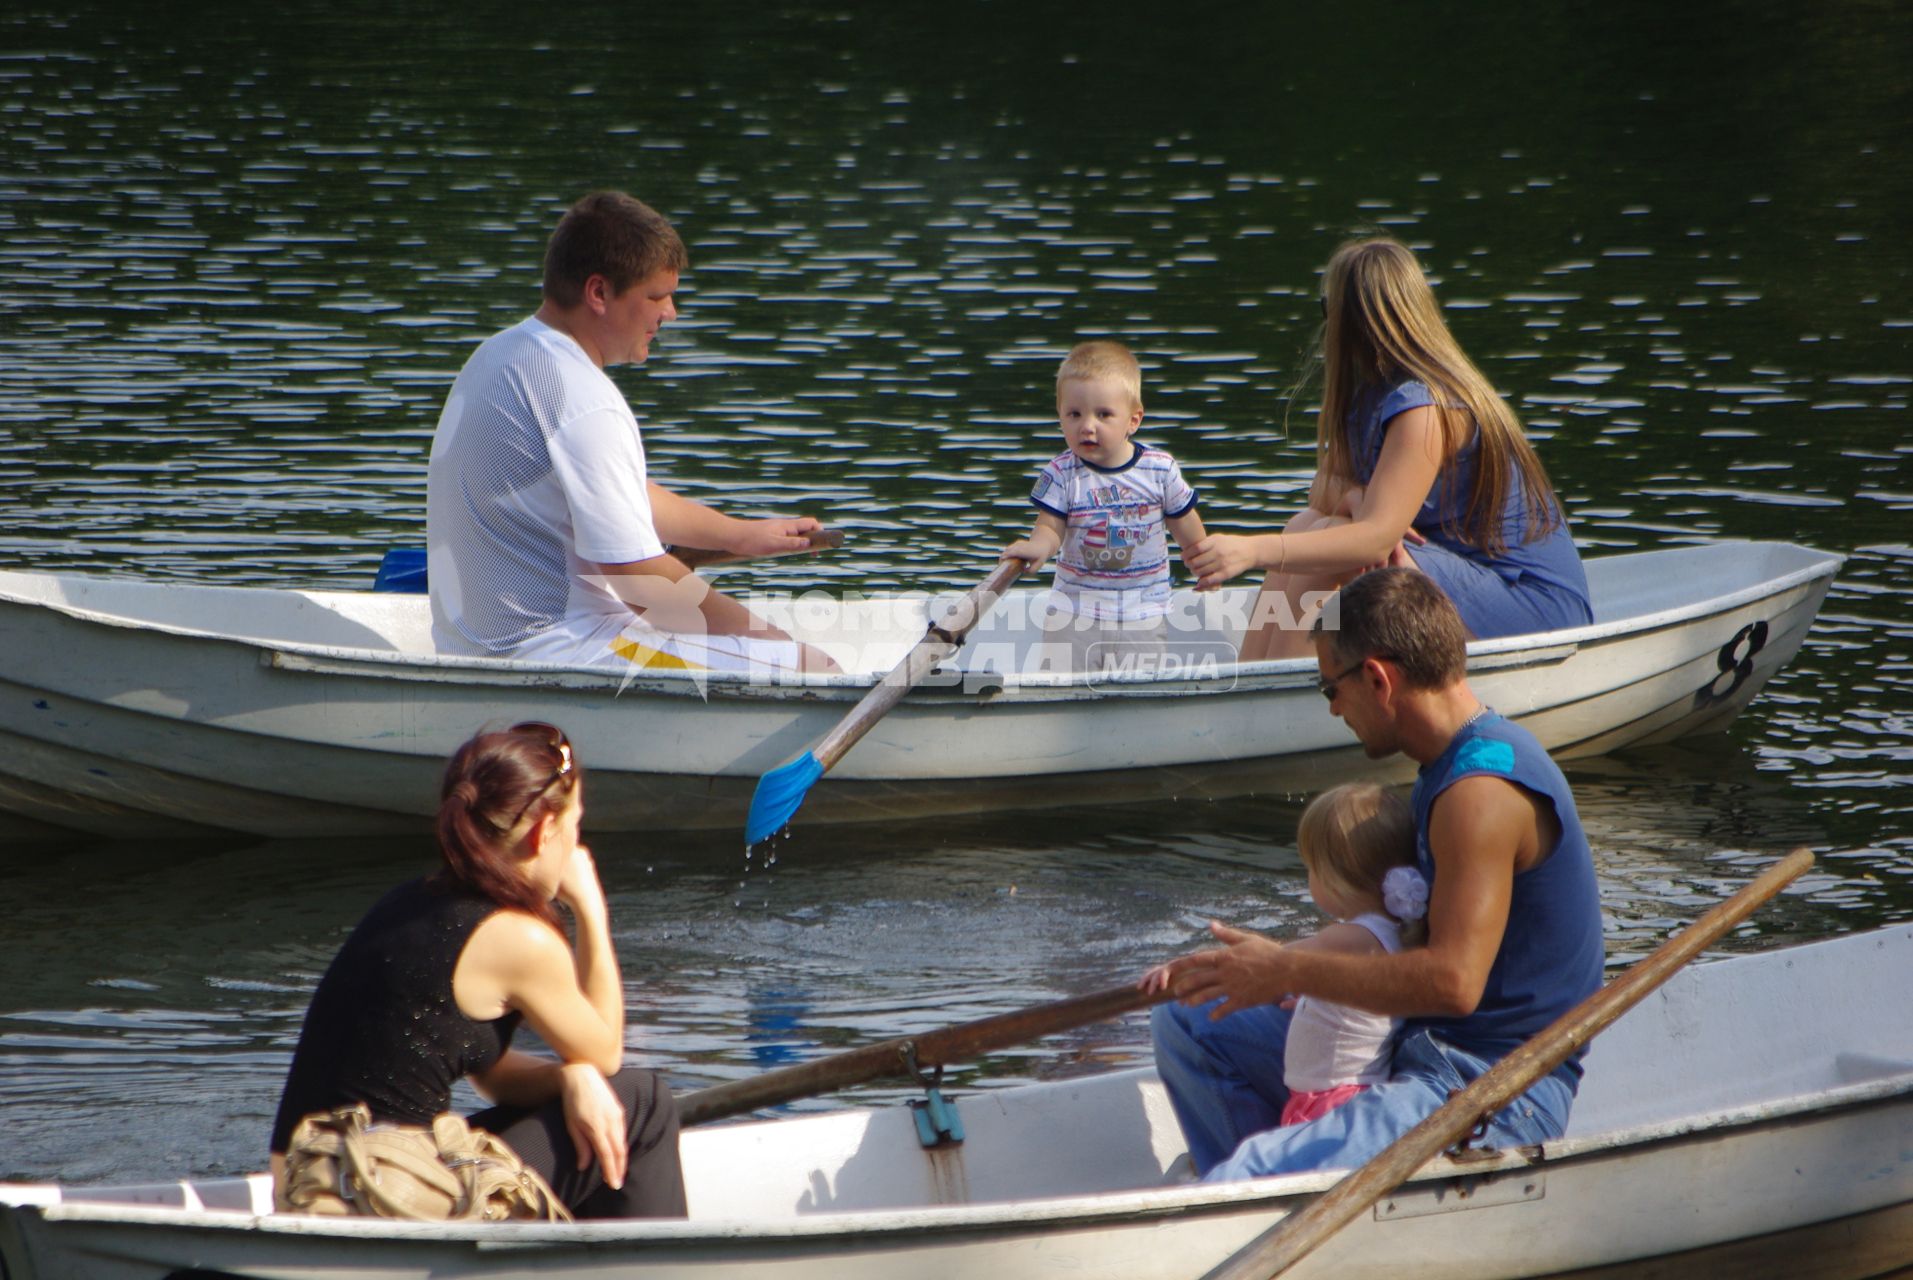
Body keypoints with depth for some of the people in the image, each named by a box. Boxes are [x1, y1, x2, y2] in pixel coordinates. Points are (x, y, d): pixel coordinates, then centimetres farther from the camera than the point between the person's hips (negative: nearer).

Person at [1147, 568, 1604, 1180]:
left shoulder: (1482, 791, -21)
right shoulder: (1454, 767, 13)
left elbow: (1452, 981, -29)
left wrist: (1289, 972, -19)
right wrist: (1250, 966, 8)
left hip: (1495, 1101, -11)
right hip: (1421, 1050, 11)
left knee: (1243, 1184, -28)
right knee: (1187, 1027, 15)